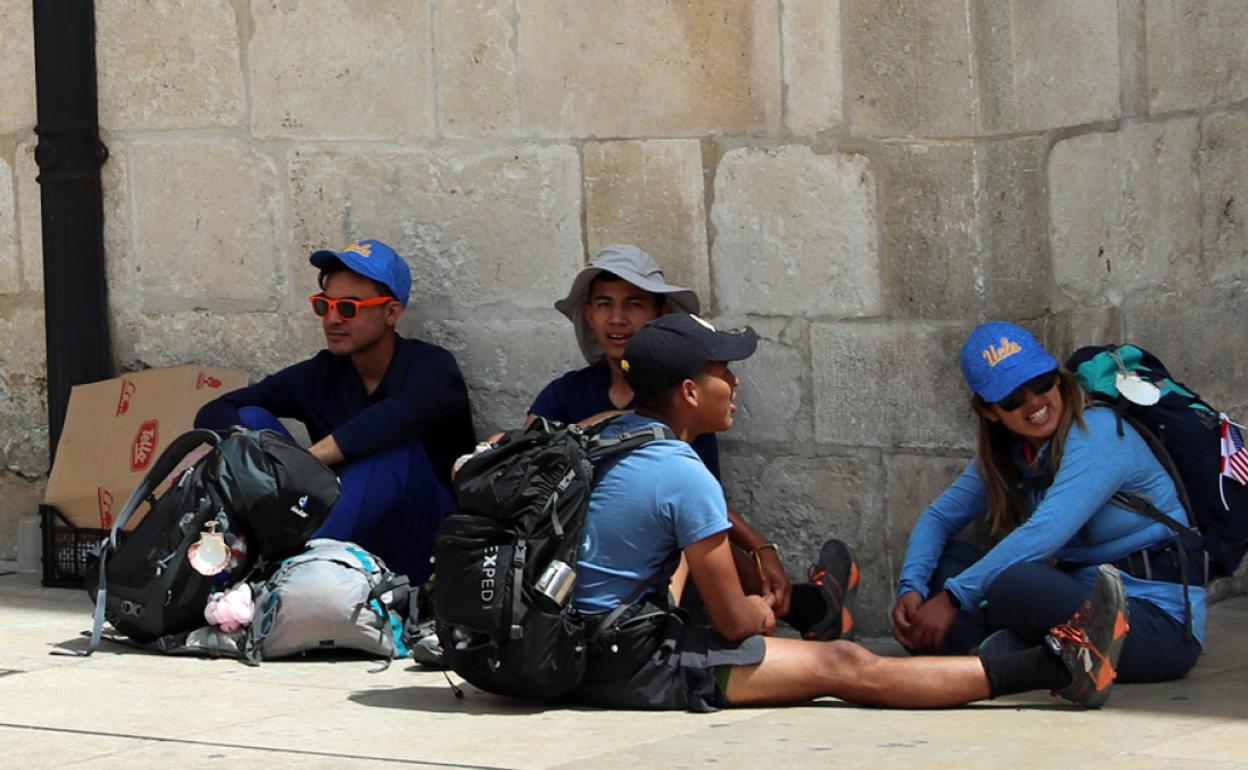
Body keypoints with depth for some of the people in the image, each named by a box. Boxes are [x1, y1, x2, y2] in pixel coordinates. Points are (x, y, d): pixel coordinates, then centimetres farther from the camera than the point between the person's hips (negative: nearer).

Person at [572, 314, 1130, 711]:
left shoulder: (613, 435, 6)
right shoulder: (685, 477, -19)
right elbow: (734, 621, -15)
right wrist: (760, 610, 11)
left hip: (582, 652, 9)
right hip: (633, 667, -9)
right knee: (847, 667, -9)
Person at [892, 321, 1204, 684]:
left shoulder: (1098, 433, -14)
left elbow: (1044, 534, -24)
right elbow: (938, 517, 13)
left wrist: (952, 598, -22)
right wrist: (911, 588, -8)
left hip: (1160, 624, -8)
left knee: (1015, 584, -34)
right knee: (945, 559, 1)